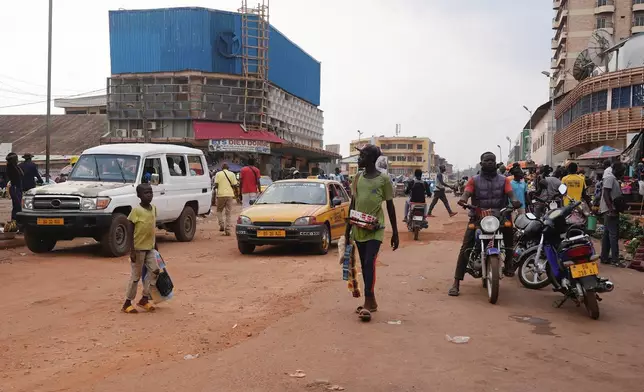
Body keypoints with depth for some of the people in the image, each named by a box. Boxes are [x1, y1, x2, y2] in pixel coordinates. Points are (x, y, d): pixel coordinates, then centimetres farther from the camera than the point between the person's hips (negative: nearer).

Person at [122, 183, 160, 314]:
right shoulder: (136, 210, -14)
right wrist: (132, 250, -18)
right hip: (139, 248, -6)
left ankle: (145, 299, 14)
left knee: (154, 270, 1)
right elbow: (131, 230, -14)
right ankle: (127, 303, 16)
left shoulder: (153, 208, 5)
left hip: (150, 247, 6)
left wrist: (155, 244, 17)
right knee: (136, 275, 2)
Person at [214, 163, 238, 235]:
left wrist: (215, 187, 17)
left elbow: (216, 185, -4)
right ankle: (227, 230, 2)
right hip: (230, 194, 1)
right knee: (228, 213, 5)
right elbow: (235, 185, 1)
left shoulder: (218, 174, 2)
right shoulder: (232, 174, 6)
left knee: (219, 211, 16)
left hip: (221, 194, -1)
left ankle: (222, 225, -3)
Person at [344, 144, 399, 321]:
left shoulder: (383, 179, -6)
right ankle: (371, 301, 20)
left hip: (375, 228, -5)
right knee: (364, 265, 9)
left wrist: (395, 231, -2)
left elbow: (390, 206, -2)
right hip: (359, 228, 6)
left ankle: (368, 303, -13)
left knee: (370, 263, -16)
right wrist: (348, 228, 13)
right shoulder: (357, 178, 8)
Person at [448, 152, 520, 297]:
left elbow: (510, 193, -4)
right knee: (466, 248, -13)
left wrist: (514, 201, -28)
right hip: (478, 216, -2)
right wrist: (463, 199, -33)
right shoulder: (474, 180, 7)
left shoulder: (503, 179, 11)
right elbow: (467, 192, -8)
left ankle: (508, 265, 7)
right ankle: (456, 283, -13)